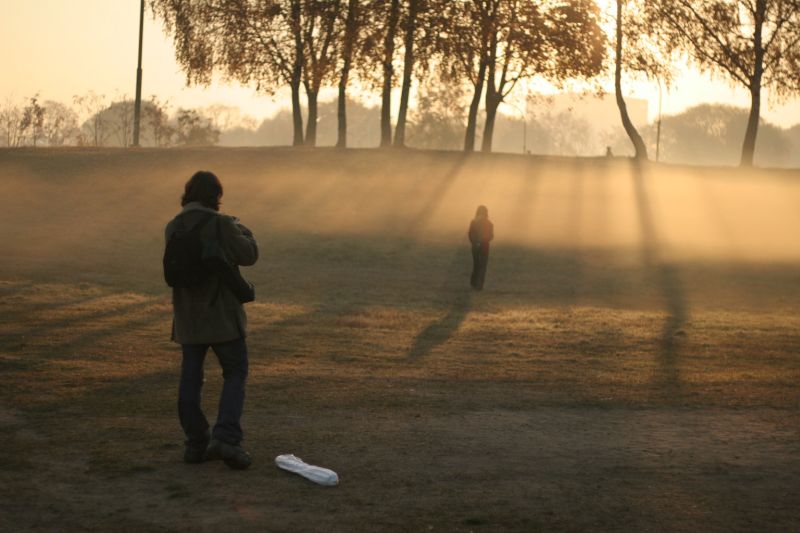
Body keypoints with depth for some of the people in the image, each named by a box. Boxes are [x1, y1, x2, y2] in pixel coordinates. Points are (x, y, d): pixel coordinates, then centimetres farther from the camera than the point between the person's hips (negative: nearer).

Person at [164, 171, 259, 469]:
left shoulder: (173, 228, 5)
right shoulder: (219, 223, -14)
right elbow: (248, 255, -11)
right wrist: (241, 229, 10)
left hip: (188, 313, 5)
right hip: (220, 312, -5)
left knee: (191, 377, 10)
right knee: (235, 374, 3)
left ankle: (196, 443, 11)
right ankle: (225, 438, -12)